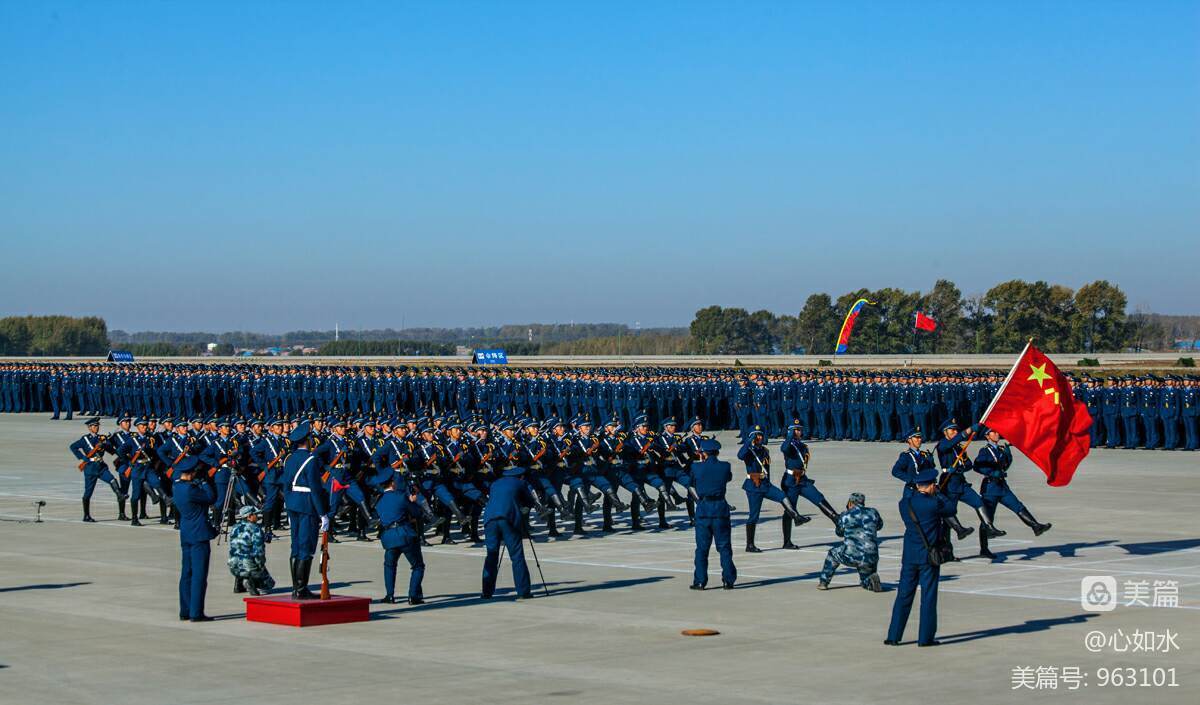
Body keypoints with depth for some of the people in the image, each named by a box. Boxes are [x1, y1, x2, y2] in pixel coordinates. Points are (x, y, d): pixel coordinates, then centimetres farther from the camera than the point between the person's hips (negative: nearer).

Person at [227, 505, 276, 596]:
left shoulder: (234, 528, 6)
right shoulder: (255, 529, -13)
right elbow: (258, 551, -16)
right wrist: (261, 567, -4)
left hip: (234, 567, 6)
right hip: (249, 567, -6)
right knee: (269, 583, 16)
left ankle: (239, 582, 18)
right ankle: (251, 582, -11)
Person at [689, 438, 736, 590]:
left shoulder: (696, 467, -9)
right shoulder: (725, 466, -5)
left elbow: (692, 482, 8)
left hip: (703, 509, -1)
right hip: (721, 508, 1)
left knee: (702, 548, 6)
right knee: (724, 547, 7)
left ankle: (700, 581, 5)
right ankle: (728, 580, 6)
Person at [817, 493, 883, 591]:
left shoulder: (845, 515, 3)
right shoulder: (873, 513, 8)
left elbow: (839, 532, 22)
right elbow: (879, 525, 30)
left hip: (850, 556, -2)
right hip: (870, 559, 2)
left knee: (833, 554, 30)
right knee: (865, 581, 26)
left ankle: (823, 582, 30)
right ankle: (870, 581, -8)